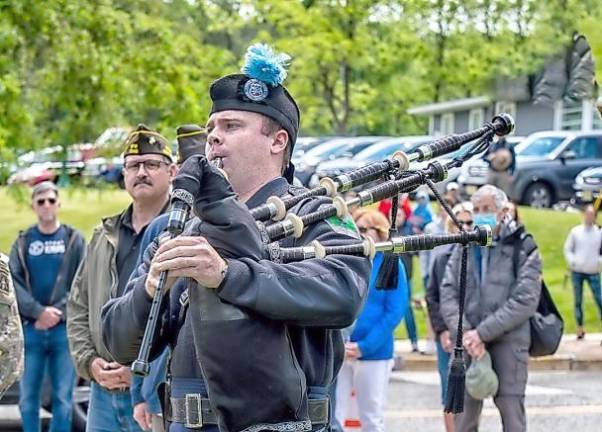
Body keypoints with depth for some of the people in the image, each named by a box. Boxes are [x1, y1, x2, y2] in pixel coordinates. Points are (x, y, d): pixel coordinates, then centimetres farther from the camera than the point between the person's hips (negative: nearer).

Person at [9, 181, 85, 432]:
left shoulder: (74, 240, 6)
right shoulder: (23, 243, 10)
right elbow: (13, 283, 0)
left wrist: (58, 312, -13)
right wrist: (39, 312, -13)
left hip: (64, 329, -2)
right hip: (30, 329, 2)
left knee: (63, 398, -1)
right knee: (28, 398, 4)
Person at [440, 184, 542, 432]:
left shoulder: (523, 250, 0)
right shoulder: (464, 249, 11)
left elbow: (525, 301, -10)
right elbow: (448, 295, 4)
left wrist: (482, 332, -14)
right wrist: (464, 333, -12)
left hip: (508, 341, -3)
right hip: (468, 345, 3)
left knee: (512, 412, -2)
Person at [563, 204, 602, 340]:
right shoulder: (575, 231, 3)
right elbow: (567, 249, 7)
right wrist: (572, 261, -8)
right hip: (577, 271, 1)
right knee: (578, 301, 7)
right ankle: (580, 329, 16)